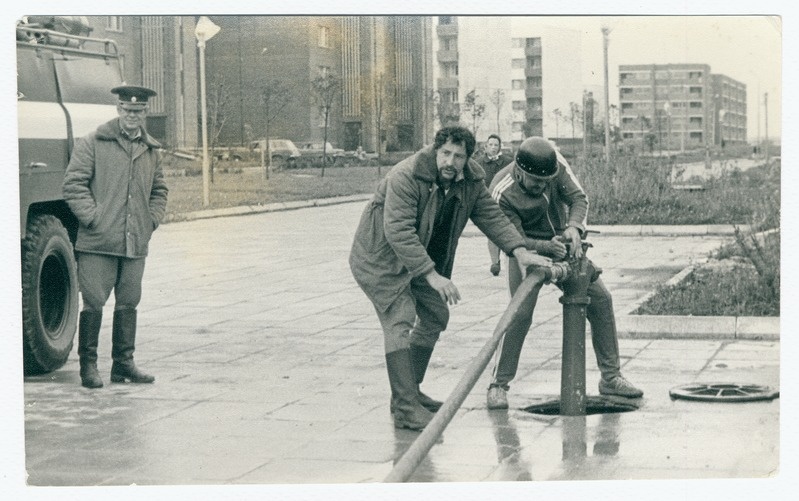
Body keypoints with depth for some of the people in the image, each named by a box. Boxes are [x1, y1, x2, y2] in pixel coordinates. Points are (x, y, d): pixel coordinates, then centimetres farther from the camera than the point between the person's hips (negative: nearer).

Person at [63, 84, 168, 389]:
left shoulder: (151, 150, 16)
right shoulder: (92, 144, 0)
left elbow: (159, 190, 27)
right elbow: (73, 184, -5)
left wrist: (152, 220, 12)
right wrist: (92, 218, -11)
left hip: (136, 244, 5)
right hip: (98, 243, -5)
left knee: (128, 304, 9)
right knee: (94, 303, -4)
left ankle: (123, 363, 18)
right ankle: (88, 365, 7)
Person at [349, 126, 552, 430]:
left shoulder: (470, 182, -6)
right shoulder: (405, 177, -29)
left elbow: (491, 216, 0)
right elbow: (398, 231, -35)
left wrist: (519, 251, -16)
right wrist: (432, 275, -40)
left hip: (422, 257, 9)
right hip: (380, 257, -9)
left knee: (435, 316, 14)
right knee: (400, 319, -20)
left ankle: (409, 392, 27)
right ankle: (405, 409, -22)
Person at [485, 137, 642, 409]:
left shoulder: (555, 162, -20)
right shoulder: (501, 193, -29)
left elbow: (578, 197, -15)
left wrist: (574, 227, -35)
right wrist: (546, 247, -41)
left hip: (562, 241, 5)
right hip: (527, 248, -5)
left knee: (601, 299, 0)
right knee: (521, 313, -20)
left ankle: (611, 378, 11)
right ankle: (498, 385, -6)